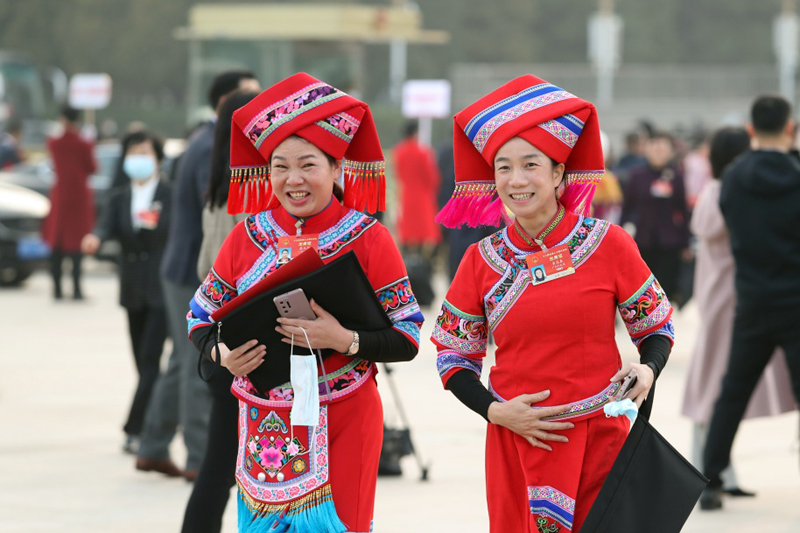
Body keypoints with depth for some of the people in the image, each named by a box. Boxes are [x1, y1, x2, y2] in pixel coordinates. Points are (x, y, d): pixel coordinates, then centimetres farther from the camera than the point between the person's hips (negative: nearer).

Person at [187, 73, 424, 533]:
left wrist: (343, 339, -22)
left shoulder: (369, 239, -5)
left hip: (345, 423, -3)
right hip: (265, 424, 3)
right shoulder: (248, 237, 4)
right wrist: (223, 354, -9)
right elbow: (202, 317, 12)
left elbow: (408, 338, -7)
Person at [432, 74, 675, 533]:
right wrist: (496, 411, -7)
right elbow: (453, 357, 9)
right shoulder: (483, 261, 2)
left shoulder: (608, 245, -2)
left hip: (600, 436, -1)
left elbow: (657, 328, 7)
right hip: (517, 440, 1)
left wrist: (646, 371, -14)